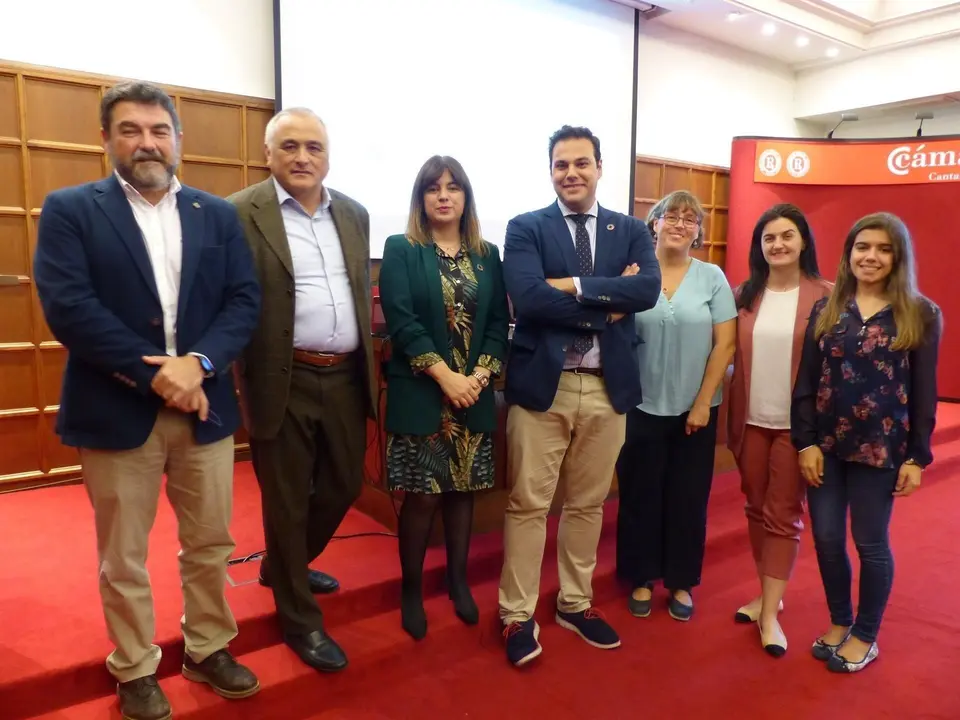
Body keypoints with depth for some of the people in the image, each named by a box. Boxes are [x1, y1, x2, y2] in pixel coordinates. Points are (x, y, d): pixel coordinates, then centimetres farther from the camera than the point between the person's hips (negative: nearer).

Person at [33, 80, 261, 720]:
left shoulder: (219, 215, 8)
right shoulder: (69, 210, -1)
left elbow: (244, 300, -1)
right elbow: (67, 307, -13)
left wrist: (196, 363, -17)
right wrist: (154, 375, -18)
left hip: (205, 406, 3)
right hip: (117, 412, -2)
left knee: (211, 543, 15)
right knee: (122, 558, 12)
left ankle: (208, 649, 36)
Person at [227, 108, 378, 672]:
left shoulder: (354, 214, 11)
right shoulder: (241, 213, -7)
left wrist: (367, 366, 14)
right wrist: (247, 383, -12)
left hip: (345, 379, 6)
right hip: (283, 384, -6)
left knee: (344, 486, 18)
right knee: (287, 502, 8)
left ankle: (285, 566, 46)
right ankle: (301, 621, 28)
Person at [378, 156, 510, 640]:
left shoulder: (487, 255, 10)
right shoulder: (400, 250, -1)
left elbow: (499, 322, 5)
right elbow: (401, 322, -11)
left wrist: (480, 374, -10)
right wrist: (445, 376, -18)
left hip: (474, 394, 4)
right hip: (421, 394, -3)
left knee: (463, 490, 12)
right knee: (422, 495, 2)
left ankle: (458, 580, 30)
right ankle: (411, 589, 21)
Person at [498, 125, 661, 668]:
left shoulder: (632, 231, 8)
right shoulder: (526, 229, 0)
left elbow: (649, 289, -10)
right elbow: (527, 297, -17)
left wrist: (575, 286, -17)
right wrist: (610, 303, -14)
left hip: (607, 387, 3)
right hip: (542, 384, -3)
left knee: (588, 504, 15)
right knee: (528, 504, 4)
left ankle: (576, 604, 33)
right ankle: (519, 616, 20)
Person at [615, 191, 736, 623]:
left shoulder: (712, 277, -1)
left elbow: (724, 344, -3)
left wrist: (703, 402, -6)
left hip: (695, 409, 1)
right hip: (642, 408, 0)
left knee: (688, 499, 11)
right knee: (640, 497, 9)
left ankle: (681, 582, 30)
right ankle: (641, 579, 28)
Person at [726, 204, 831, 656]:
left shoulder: (826, 296, -5)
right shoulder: (744, 295, 5)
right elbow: (731, 355, 6)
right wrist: (730, 417, 2)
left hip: (796, 422, -3)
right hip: (750, 419, 4)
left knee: (783, 515, 4)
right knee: (756, 510, 13)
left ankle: (770, 614, 13)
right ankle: (769, 594, 29)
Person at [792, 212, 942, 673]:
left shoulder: (920, 315, -2)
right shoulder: (825, 309, 4)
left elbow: (924, 392, -1)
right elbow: (806, 382, 1)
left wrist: (917, 456, -4)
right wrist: (805, 442, -5)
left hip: (881, 447, -2)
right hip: (826, 444, 3)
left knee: (870, 542, 9)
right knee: (826, 538, 9)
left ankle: (865, 637, 28)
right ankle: (839, 623, 31)